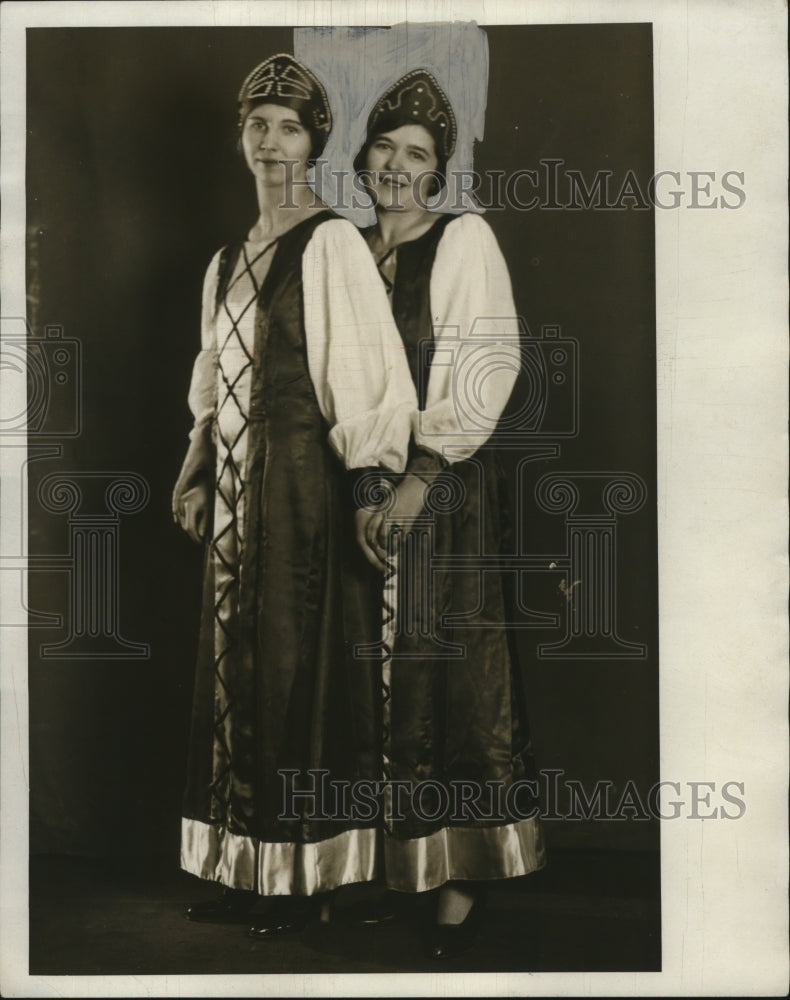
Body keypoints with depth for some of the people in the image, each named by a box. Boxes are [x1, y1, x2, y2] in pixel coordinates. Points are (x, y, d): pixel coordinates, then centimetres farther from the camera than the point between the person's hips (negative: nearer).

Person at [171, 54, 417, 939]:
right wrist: (196, 476, 11)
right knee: (233, 660, 9)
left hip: (299, 476, -7)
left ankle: (305, 874, 11)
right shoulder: (227, 261, 16)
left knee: (294, 660, -2)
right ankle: (243, 868, 20)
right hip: (235, 484, 7)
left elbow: (366, 367, -11)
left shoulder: (331, 244, -5)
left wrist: (370, 482, -15)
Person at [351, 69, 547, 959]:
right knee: (369, 678, 7)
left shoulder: (464, 238, -1)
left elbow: (491, 366, -10)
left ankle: (461, 882, 6)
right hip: (357, 489, 5)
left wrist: (421, 477, -18)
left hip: (443, 487, -5)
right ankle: (381, 863, 20)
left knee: (446, 678, -3)